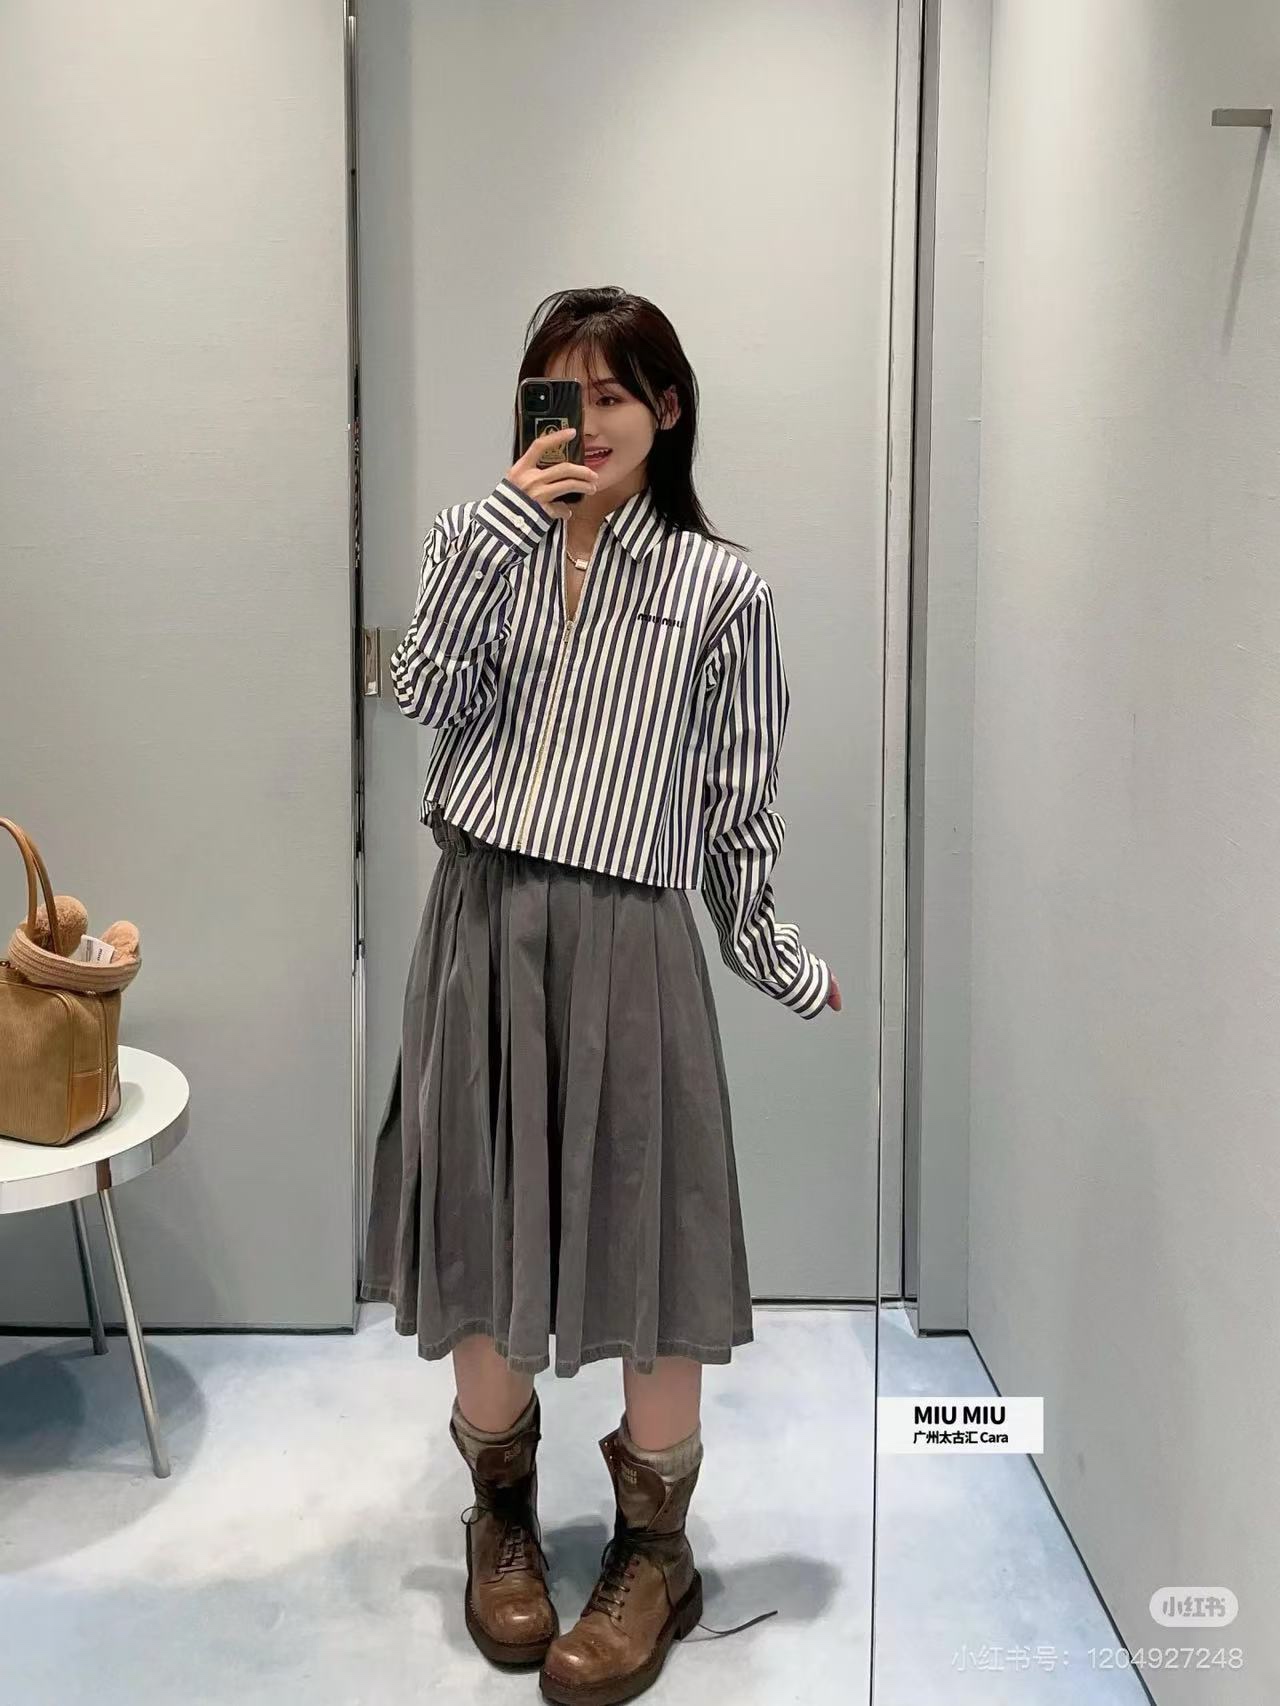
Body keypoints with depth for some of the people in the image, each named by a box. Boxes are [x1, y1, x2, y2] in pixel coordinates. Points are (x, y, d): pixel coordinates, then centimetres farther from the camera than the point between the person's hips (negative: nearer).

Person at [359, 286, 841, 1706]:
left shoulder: (718, 588, 1)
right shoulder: (478, 543, 8)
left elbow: (739, 804, 4)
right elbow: (424, 694, -9)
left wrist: (778, 960, 5)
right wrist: (505, 522, -12)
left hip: (627, 941, -2)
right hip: (481, 924, 3)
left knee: (647, 1236, 4)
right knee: (482, 1229, 11)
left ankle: (655, 1557, 25)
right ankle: (503, 1514, 35)